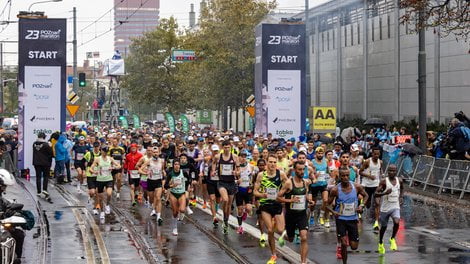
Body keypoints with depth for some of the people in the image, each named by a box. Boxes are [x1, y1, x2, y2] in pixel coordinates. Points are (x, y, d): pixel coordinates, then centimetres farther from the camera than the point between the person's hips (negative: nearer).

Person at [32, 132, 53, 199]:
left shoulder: (34, 144, 1)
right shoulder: (46, 144, -16)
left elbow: (34, 153, 10)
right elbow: (51, 153, -13)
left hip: (36, 163, 4)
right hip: (45, 163, -4)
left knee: (38, 177, 9)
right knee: (46, 176, 8)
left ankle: (39, 192, 10)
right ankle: (44, 189, -7)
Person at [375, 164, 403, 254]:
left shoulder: (399, 181, 0)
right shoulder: (384, 181, -13)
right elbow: (376, 194, -19)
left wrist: (401, 197, 9)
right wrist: (385, 193, -34)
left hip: (395, 207, 2)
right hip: (385, 208, -2)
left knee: (397, 222, -24)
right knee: (383, 227, 12)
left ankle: (392, 239, 2)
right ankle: (380, 243, 38)